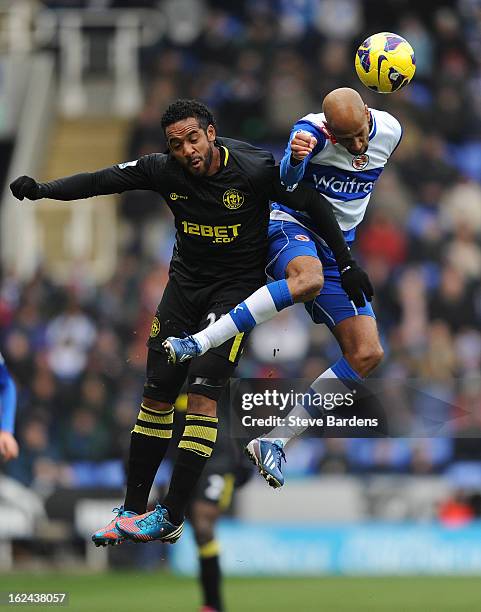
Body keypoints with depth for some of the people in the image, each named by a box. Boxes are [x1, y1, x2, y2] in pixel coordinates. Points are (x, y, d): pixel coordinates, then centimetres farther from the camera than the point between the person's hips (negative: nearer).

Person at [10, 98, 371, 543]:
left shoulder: (255, 169, -21)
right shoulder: (164, 171, -12)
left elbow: (313, 205, -10)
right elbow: (99, 181, -11)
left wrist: (346, 263, -8)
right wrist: (42, 189, -25)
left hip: (238, 286, -4)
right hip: (187, 281, 5)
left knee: (202, 392, -18)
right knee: (157, 393, 3)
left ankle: (172, 516, -16)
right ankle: (134, 510, 12)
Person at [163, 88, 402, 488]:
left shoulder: (390, 131, -4)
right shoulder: (313, 131, -20)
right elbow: (288, 179, -39)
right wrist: (296, 159, -60)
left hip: (337, 249, 6)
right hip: (292, 224, -6)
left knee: (367, 354, -6)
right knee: (307, 276, -42)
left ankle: (276, 442, -6)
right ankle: (197, 345, -45)